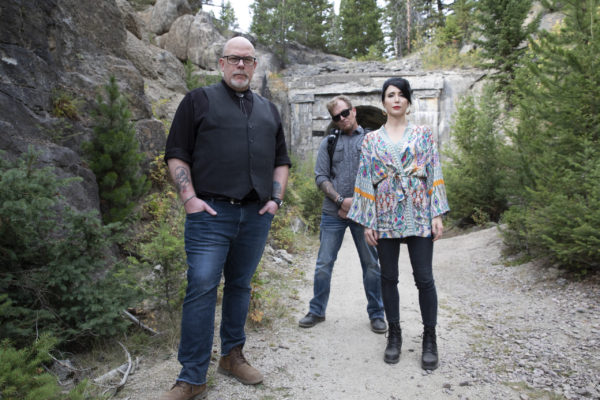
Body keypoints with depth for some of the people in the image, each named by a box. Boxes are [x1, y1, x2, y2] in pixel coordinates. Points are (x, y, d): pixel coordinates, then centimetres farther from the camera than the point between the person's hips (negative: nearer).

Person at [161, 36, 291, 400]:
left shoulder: (269, 110, 18)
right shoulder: (199, 101, 5)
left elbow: (281, 161, 20)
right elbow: (177, 154, 0)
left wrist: (276, 198, 7)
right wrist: (189, 198, -11)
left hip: (256, 216, 5)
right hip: (211, 213, -4)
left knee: (241, 286, 13)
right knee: (202, 288, -7)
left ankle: (233, 355, 29)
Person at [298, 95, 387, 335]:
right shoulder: (328, 143, 11)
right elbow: (321, 177, 4)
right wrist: (341, 200, -10)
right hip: (333, 213, 1)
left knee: (371, 265, 6)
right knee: (324, 264, 5)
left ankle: (376, 314, 20)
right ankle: (317, 311, 20)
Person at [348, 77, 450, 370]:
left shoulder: (423, 134, 8)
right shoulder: (372, 139, 10)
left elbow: (434, 174, 4)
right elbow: (366, 180, 6)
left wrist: (437, 214, -4)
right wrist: (367, 221, 0)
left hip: (418, 214, -1)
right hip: (385, 216, 1)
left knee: (424, 278, -2)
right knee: (389, 278, 7)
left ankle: (429, 339, 15)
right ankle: (394, 335, 23)